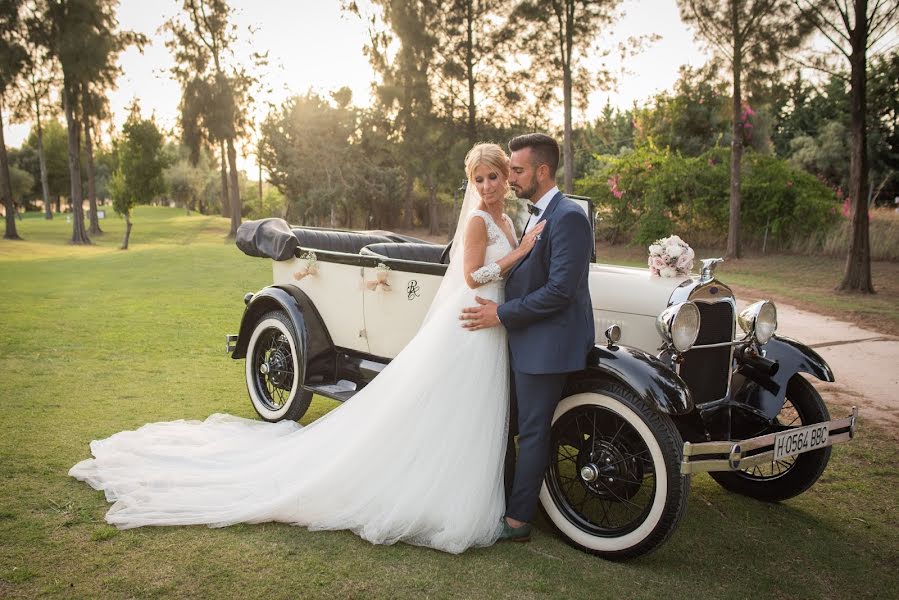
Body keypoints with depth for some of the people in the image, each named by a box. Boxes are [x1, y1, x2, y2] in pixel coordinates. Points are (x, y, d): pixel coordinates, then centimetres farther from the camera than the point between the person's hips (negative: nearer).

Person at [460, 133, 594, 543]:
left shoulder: (567, 218, -17)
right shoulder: (538, 215, 14)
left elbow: (560, 289, -23)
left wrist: (502, 314, -18)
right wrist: (500, 308, 5)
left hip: (546, 345, -10)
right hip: (521, 341, 10)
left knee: (532, 432, 1)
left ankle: (517, 521, 12)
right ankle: (500, 500, 33)